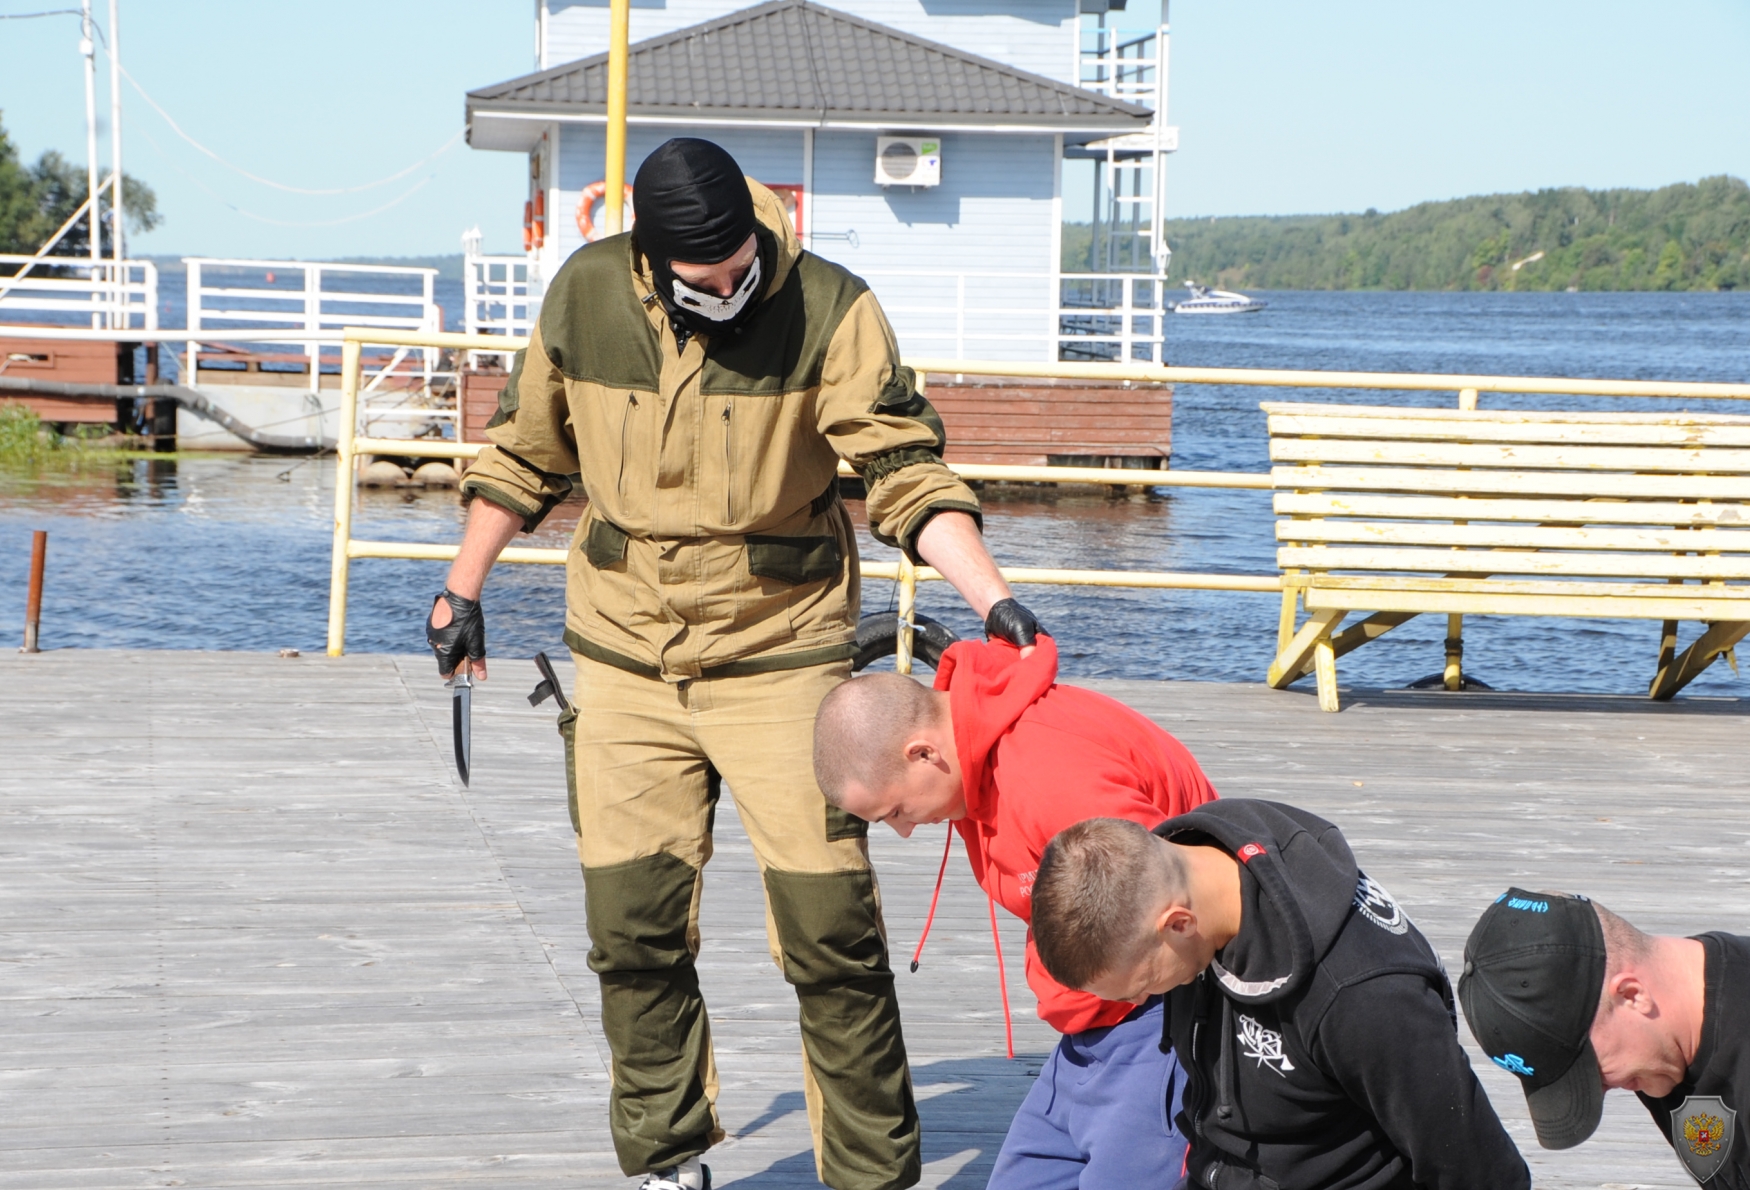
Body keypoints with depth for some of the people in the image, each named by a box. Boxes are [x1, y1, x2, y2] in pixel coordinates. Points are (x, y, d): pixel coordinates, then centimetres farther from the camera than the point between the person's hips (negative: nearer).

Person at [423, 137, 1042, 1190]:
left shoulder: (830, 310, -13)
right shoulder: (587, 295, -4)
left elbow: (907, 469, -14)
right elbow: (529, 451, 12)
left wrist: (992, 595, -27)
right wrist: (464, 589, 17)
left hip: (780, 657, -3)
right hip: (626, 659, 3)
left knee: (830, 927, -7)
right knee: (634, 930, 4)